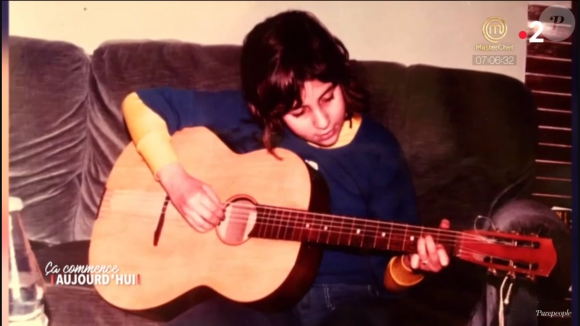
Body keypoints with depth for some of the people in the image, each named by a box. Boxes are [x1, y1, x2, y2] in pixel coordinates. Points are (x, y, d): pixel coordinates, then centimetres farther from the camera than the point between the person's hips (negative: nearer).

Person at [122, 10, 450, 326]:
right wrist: (176, 179, -12)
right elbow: (140, 103, 2)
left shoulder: (378, 152, -4)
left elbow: (387, 272, 1)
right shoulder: (245, 117, -3)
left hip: (349, 299, 0)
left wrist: (409, 266, -22)